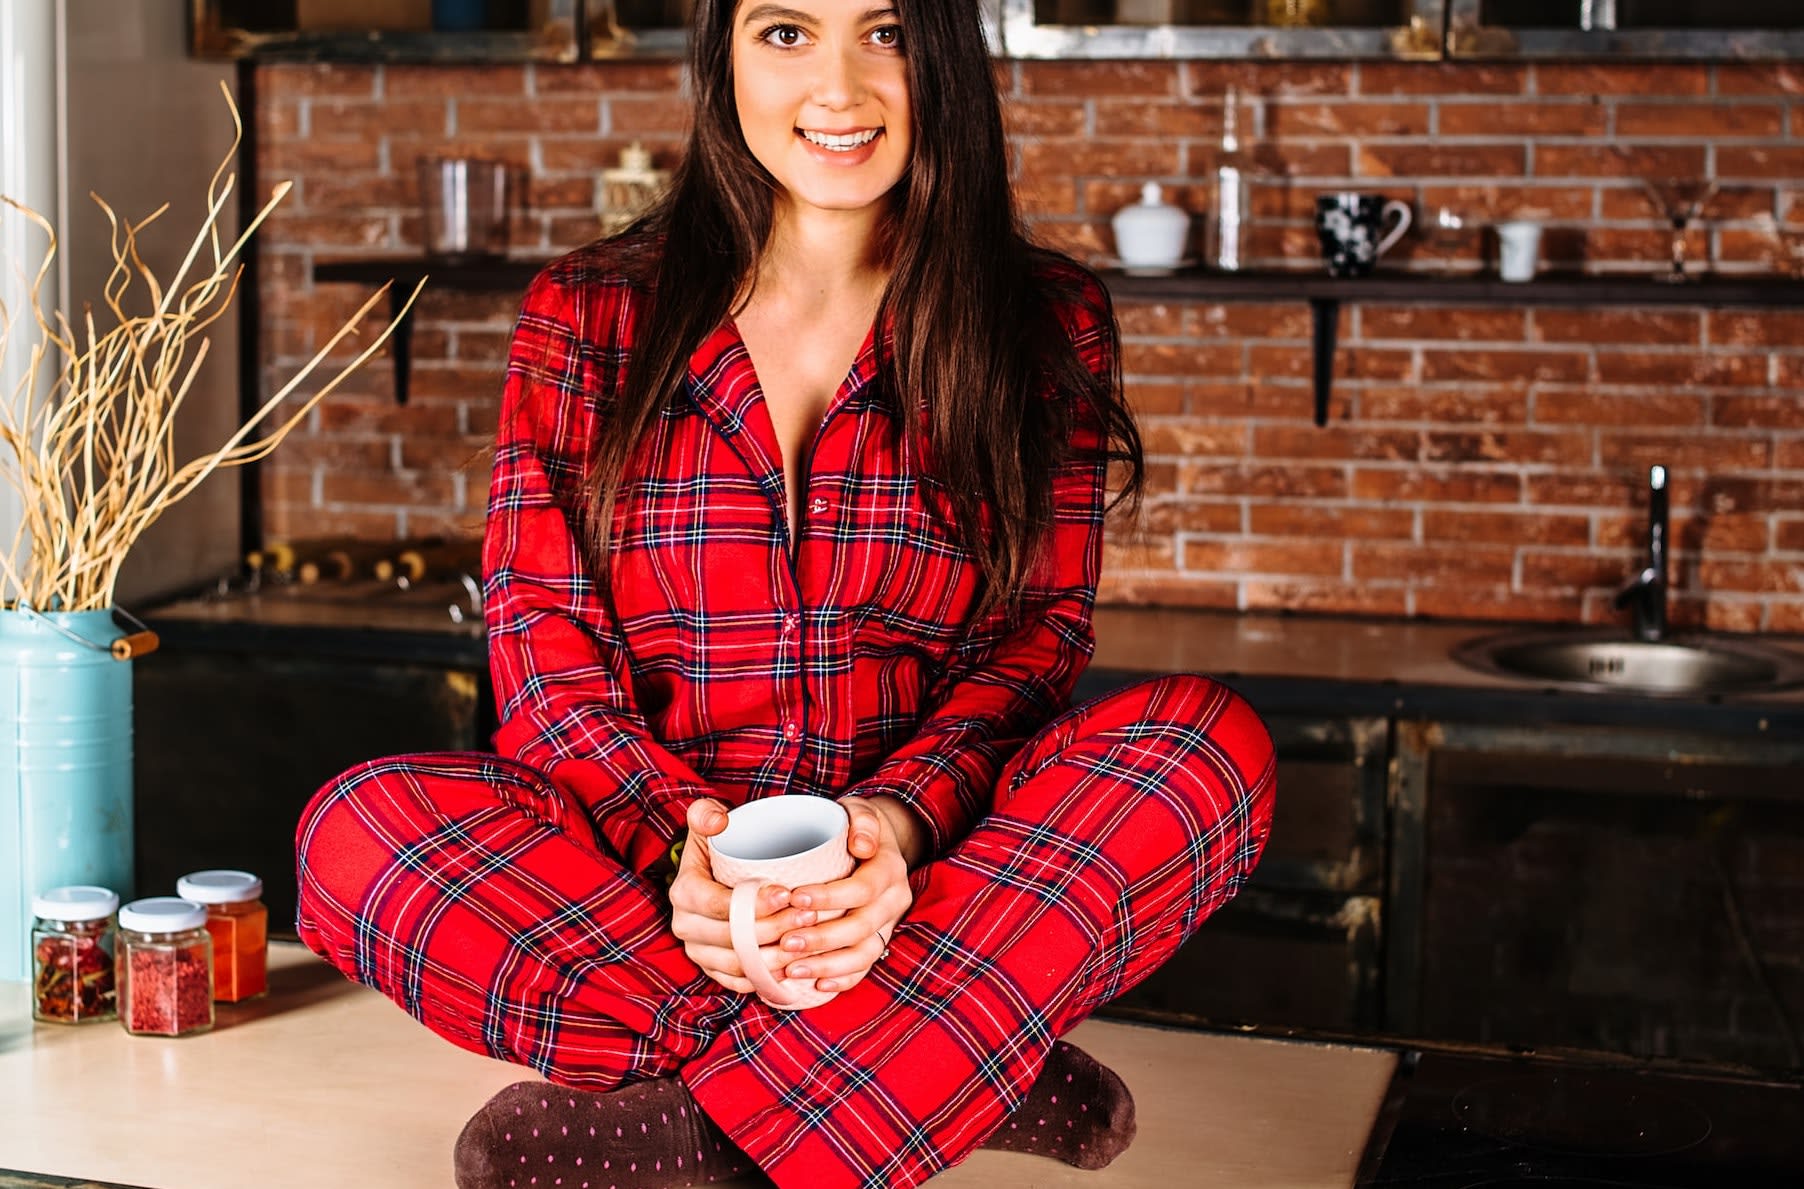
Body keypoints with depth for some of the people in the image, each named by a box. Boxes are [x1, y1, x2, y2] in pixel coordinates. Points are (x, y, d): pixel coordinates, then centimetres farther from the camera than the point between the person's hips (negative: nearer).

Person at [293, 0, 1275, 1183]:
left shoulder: (1042, 322, 6)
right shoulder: (589, 317, 6)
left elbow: (1041, 632, 0)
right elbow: (544, 644, -1)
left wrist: (902, 819, -22)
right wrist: (678, 840, -22)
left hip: (933, 877, 0)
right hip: (648, 879, 1)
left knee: (1211, 743, -27)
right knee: (360, 827, -27)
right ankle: (965, 1073, -28)